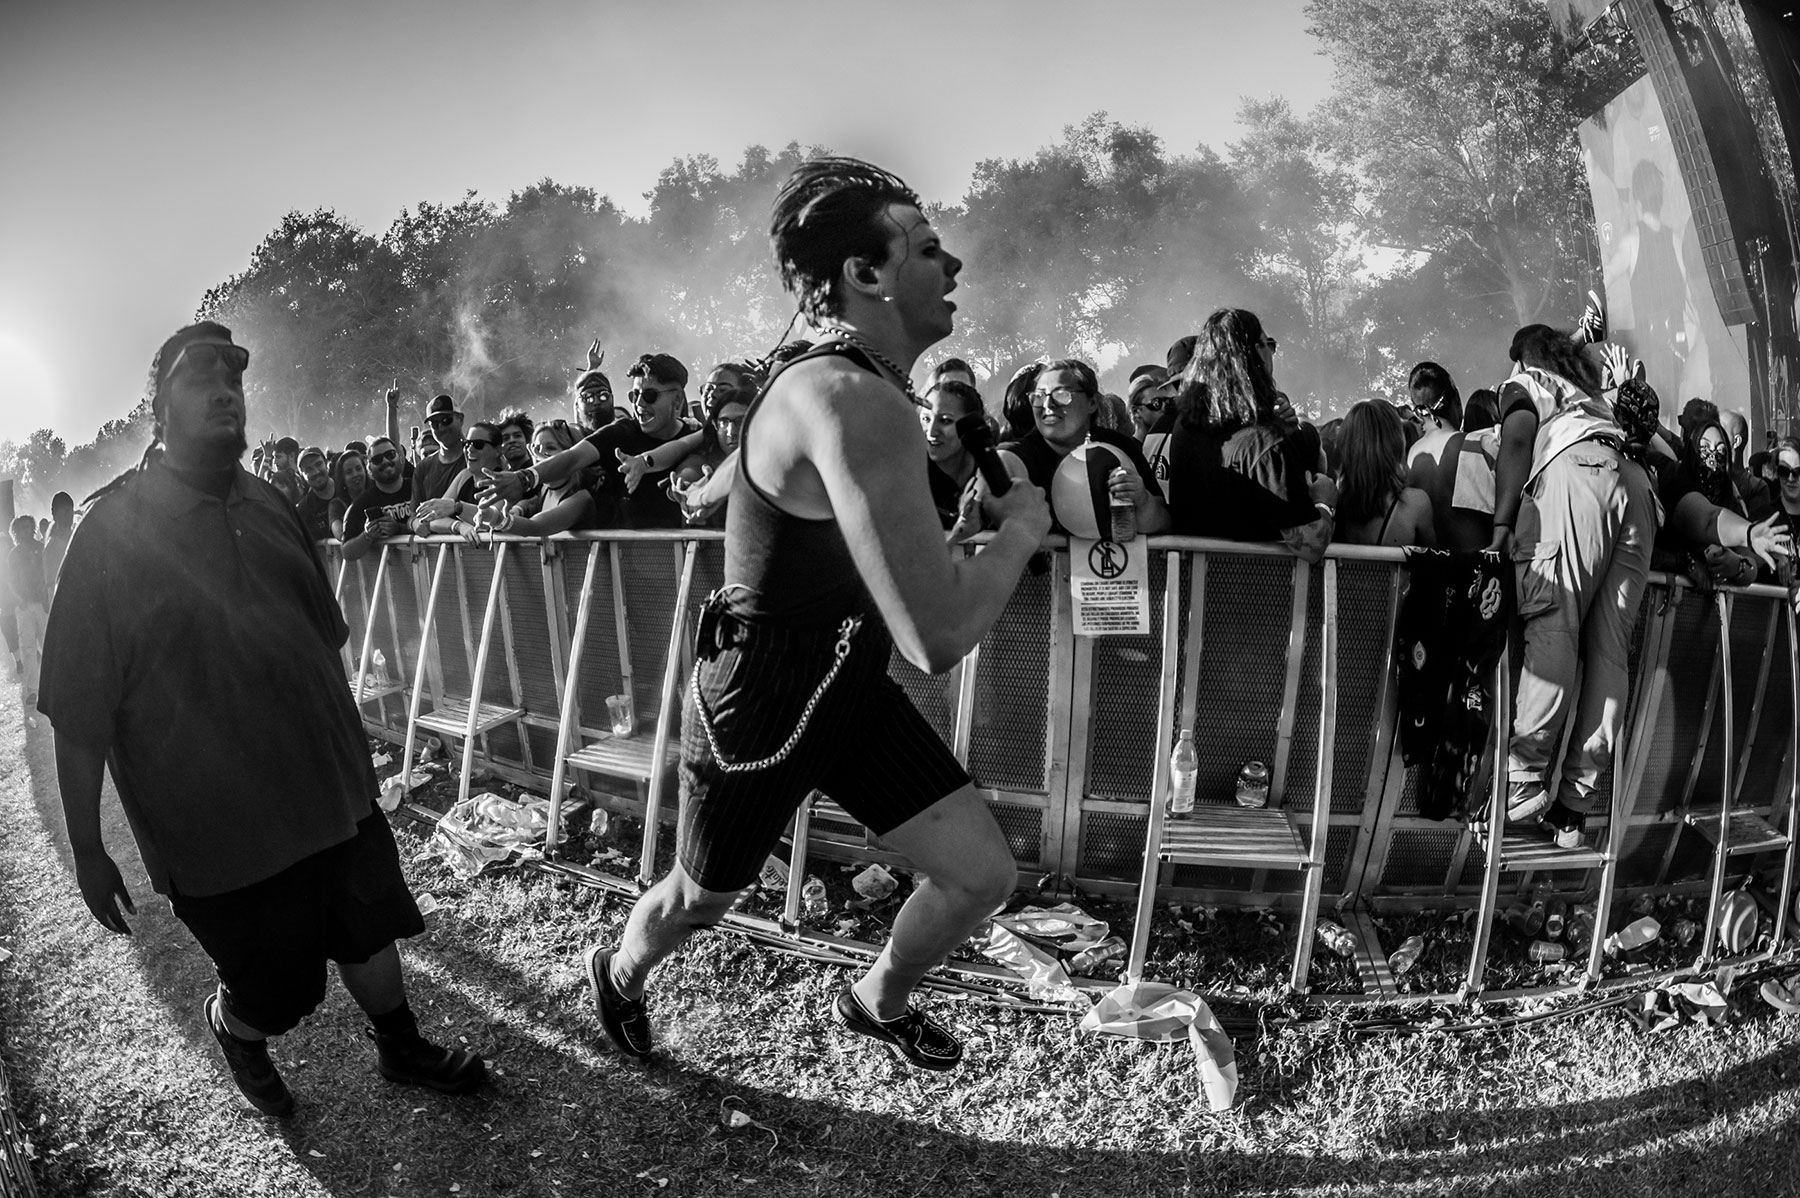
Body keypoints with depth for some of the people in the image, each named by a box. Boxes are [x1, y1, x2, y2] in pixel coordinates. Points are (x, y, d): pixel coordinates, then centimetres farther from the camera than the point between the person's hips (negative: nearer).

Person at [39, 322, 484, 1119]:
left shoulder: (267, 507, 3)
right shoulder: (114, 531, -14)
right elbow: (79, 712, -13)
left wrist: (351, 750, 18)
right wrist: (87, 850, -11)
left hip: (332, 790, 5)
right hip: (218, 823, -5)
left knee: (369, 932, 18)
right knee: (277, 992, 10)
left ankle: (400, 1050, 43)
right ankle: (228, 1024, 44)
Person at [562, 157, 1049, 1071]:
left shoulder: (870, 389, 0)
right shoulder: (852, 402, -33)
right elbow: (938, 638, -39)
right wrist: (1021, 529, -21)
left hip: (850, 686, 8)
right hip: (761, 703, -8)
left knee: (984, 875, 7)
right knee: (698, 902, 19)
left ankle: (876, 1003, 37)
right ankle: (618, 971, 55)